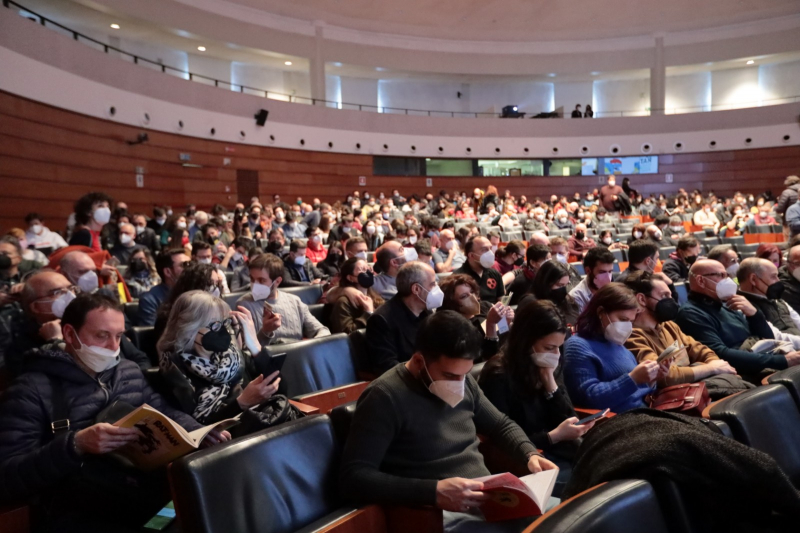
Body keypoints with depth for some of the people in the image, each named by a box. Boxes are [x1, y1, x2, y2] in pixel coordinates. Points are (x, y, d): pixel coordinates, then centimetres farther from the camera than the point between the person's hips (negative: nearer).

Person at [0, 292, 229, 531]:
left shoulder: (129, 371, 17)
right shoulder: (30, 390, -2)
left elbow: (165, 413, 24)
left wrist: (199, 433, 3)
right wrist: (75, 445, -25)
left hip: (153, 487, 7)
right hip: (84, 513, -6)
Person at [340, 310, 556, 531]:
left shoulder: (463, 382, 7)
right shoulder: (385, 397, -16)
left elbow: (502, 425, 20)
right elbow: (353, 478, -22)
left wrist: (530, 454, -1)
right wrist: (433, 491, -31)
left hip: (491, 498, 7)